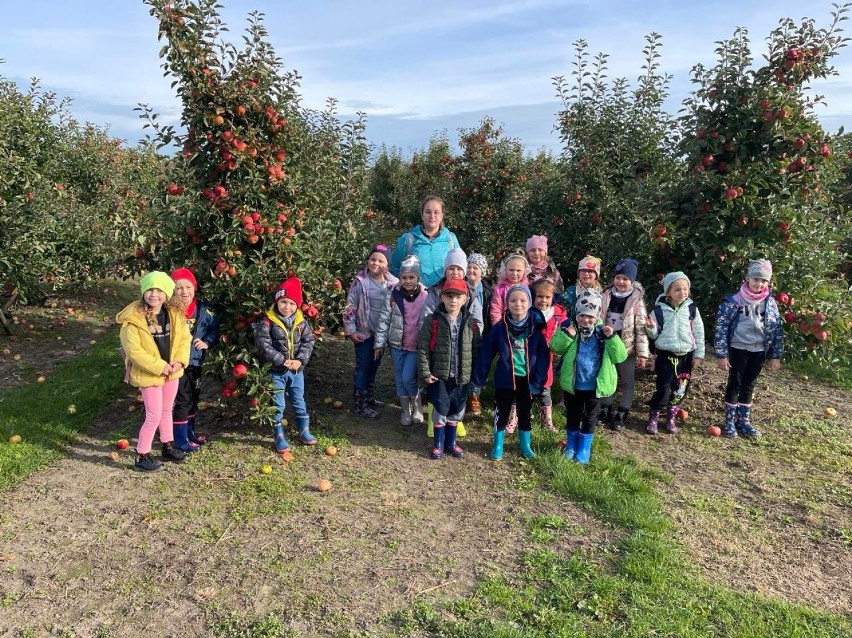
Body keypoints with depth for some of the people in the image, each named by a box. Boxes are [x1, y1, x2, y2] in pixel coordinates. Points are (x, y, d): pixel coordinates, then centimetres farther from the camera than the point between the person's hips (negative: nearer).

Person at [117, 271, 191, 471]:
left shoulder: (175, 313, -4)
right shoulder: (133, 318, -20)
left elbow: (184, 338, 2)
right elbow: (134, 351, -21)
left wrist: (180, 360, -13)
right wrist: (159, 367, -22)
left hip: (171, 371, 6)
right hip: (148, 374, -6)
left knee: (166, 410, 21)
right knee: (154, 415, -2)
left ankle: (168, 447, 38)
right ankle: (142, 456, 14)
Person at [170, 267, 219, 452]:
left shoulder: (202, 309, -3)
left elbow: (214, 328, 8)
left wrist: (207, 342, -9)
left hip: (195, 362, 6)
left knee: (193, 399, 20)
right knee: (182, 401, 0)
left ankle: (190, 432, 38)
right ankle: (181, 439, 15)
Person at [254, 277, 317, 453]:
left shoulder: (301, 321, -1)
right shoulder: (267, 321, -14)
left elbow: (308, 341, 0)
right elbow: (264, 345, -19)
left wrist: (300, 361, -14)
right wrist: (282, 361, -21)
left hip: (296, 370, 4)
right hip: (275, 371, -4)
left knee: (299, 401, 16)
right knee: (277, 405, 6)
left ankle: (304, 431, 31)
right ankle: (279, 437, 18)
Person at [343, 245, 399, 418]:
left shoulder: (393, 283, -3)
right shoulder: (360, 281, -13)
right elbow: (349, 308, -10)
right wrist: (350, 331, -11)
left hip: (381, 332, 4)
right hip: (364, 332, -4)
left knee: (374, 366, 18)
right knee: (363, 367, 1)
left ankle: (369, 397, 34)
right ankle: (360, 405, 9)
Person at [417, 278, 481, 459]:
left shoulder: (470, 323, -1)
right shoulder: (433, 321, -9)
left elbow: (476, 349, 6)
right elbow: (422, 348, -8)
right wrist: (425, 373, -11)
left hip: (461, 377, 3)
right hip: (439, 376, -3)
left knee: (456, 412, 15)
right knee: (440, 411, 6)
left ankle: (451, 442, 33)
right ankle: (438, 443, 24)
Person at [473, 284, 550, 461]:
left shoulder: (536, 328, -8)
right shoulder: (500, 327, -10)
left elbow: (543, 356, -6)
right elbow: (486, 353, -7)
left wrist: (538, 381, -13)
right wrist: (479, 378, -6)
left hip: (527, 379, 1)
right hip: (505, 379, -1)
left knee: (525, 413, 17)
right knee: (501, 412, 12)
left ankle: (525, 444, 34)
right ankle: (498, 445, 27)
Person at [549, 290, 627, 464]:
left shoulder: (604, 332, -7)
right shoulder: (569, 326, -7)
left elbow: (620, 357, -9)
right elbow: (555, 348, -9)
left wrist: (612, 338, -22)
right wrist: (567, 335, -24)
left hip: (595, 386, 0)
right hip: (573, 384, 0)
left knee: (590, 418, 14)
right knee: (572, 415, 16)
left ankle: (584, 449, 31)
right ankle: (571, 446, 35)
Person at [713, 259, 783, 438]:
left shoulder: (770, 303, 1)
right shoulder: (734, 301, -13)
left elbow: (777, 329, 7)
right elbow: (721, 327, -12)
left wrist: (776, 356, 5)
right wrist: (721, 354, -14)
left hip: (759, 350, 4)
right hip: (738, 348, -4)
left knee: (749, 386, 13)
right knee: (735, 384, 4)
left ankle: (743, 420, 25)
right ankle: (730, 421, 14)